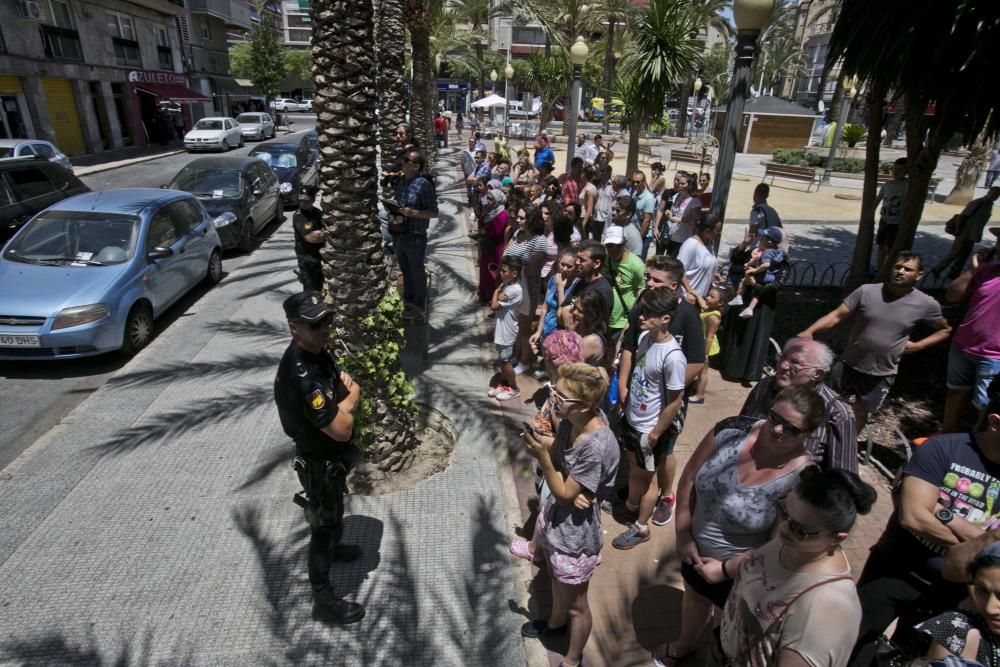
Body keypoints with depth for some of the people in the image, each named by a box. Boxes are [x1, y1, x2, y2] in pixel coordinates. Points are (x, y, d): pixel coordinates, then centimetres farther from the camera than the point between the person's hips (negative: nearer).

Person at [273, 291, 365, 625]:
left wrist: (343, 383, -11)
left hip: (330, 454, 9)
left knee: (332, 514, 32)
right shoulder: (300, 376, -37)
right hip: (319, 461, -9)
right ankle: (324, 601, 28)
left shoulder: (319, 351, -8)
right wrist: (352, 395, -17)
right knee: (324, 525, 9)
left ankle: (333, 547, 59)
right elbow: (341, 429, -35)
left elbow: (337, 388, 13)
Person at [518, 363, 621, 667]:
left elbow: (565, 494, -25)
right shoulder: (572, 419, -15)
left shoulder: (596, 447, -37)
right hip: (553, 515, 8)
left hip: (574, 534, -8)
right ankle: (556, 622, 63)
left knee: (576, 605, 19)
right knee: (555, 576, 34)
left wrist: (540, 455, -32)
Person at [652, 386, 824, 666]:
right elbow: (689, 479, -11)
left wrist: (725, 569, -15)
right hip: (696, 546, 4)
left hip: (741, 571, -4)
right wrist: (683, 534, -9)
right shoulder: (733, 430, -21)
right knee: (694, 596, 32)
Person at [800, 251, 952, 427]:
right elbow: (836, 316, -15)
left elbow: (946, 329, 7)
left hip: (882, 373, 0)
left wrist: (918, 345, -7)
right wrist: (810, 331, -30)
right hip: (849, 364, 0)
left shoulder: (926, 304, -10)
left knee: (861, 410, 17)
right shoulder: (866, 291, -13)